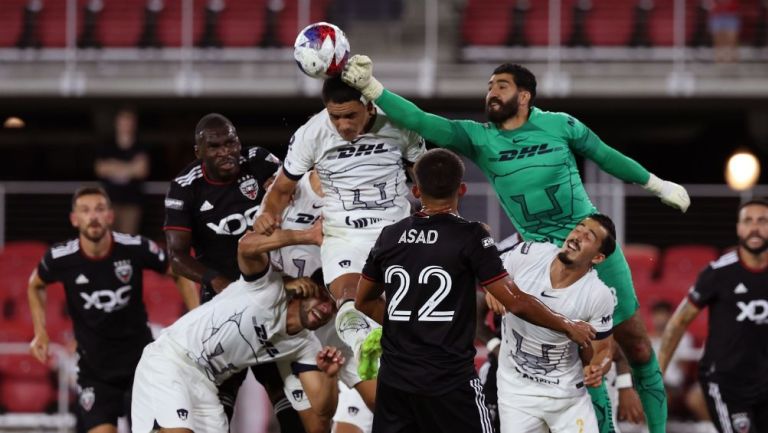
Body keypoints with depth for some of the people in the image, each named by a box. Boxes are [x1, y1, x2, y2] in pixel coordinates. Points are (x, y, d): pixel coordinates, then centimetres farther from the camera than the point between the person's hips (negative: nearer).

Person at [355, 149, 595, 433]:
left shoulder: (390, 237, 6)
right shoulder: (469, 237, -8)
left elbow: (364, 302, 18)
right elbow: (516, 303, -8)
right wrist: (569, 327, 5)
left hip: (394, 379, 5)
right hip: (450, 379, -5)